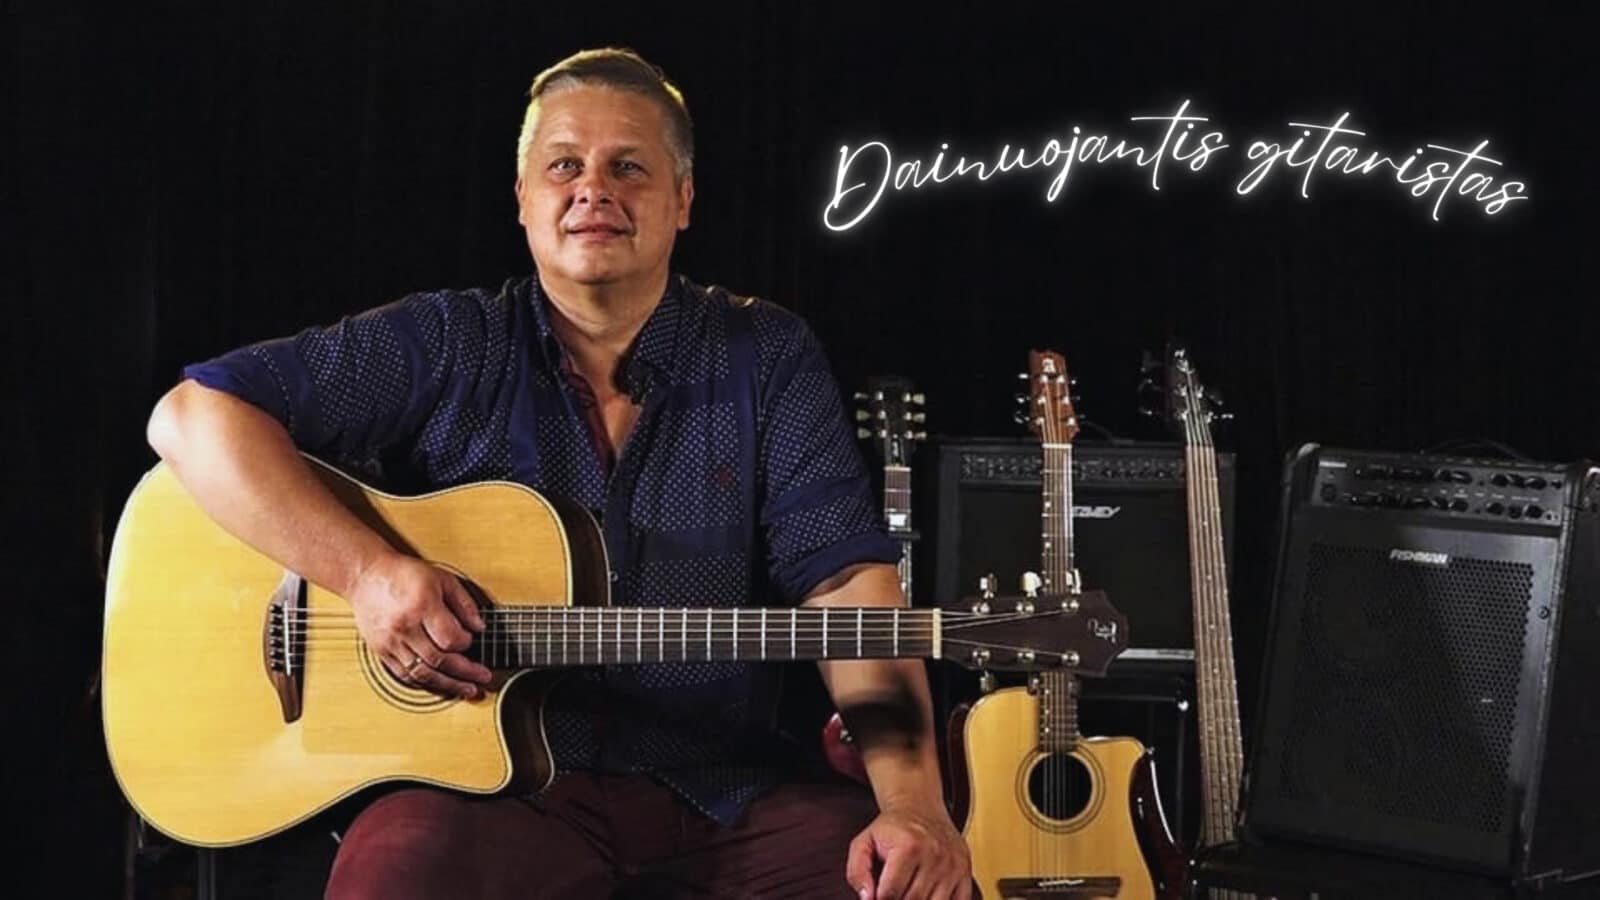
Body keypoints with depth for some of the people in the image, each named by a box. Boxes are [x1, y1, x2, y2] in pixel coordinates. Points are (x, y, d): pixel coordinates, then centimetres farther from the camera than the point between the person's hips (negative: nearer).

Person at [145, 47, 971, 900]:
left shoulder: (768, 359, 7)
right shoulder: (446, 348, 4)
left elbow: (844, 579, -4)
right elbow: (195, 415, -2)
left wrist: (913, 803, -19)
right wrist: (367, 571, -16)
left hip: (719, 795, 2)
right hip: (486, 779, -1)